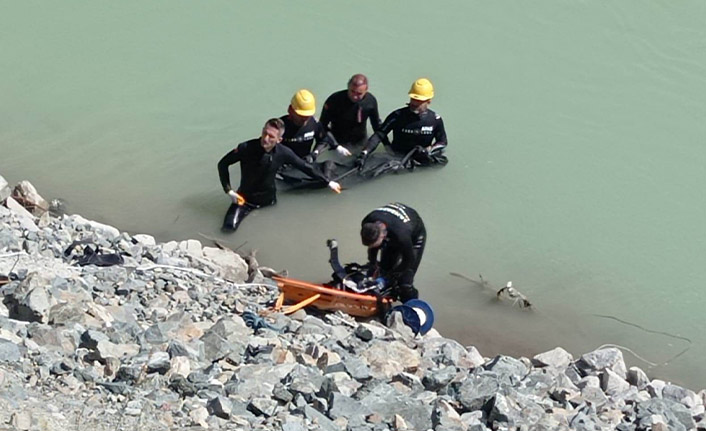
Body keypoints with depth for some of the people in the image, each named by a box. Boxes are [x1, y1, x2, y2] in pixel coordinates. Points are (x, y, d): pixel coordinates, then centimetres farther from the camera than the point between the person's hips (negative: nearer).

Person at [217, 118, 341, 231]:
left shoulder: (283, 153, -17)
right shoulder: (246, 148, -25)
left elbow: (305, 167, -1)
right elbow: (223, 164, -11)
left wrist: (328, 182, 5)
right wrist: (229, 190, -16)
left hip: (268, 198, 3)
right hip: (246, 198, -3)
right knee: (230, 225, -17)